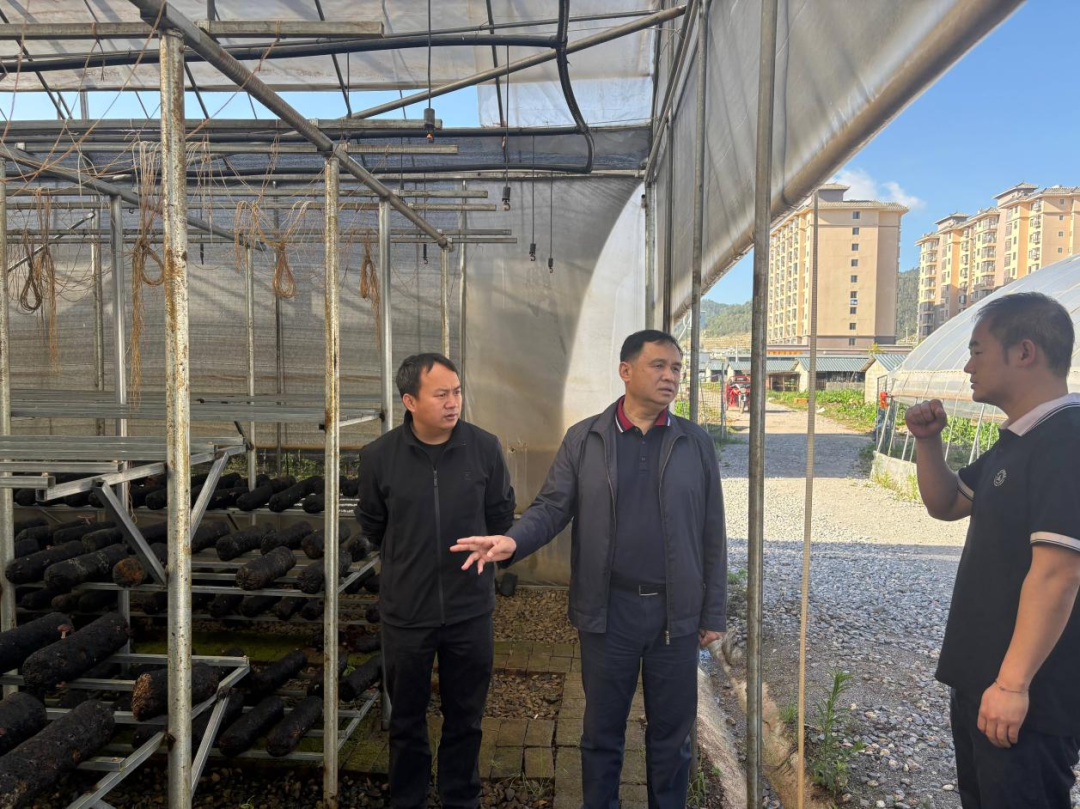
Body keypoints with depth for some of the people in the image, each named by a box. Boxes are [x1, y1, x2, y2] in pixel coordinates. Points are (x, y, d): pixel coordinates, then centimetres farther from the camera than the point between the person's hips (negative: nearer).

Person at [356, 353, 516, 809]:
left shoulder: (485, 448, -10)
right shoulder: (379, 456, -10)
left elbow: (501, 514, 7)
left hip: (470, 610, 0)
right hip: (406, 613, 0)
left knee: (465, 720, 17)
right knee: (407, 722, 18)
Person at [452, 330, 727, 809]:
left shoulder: (696, 443, 0)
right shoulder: (583, 439, -1)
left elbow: (711, 535, 2)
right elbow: (552, 507, -4)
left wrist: (713, 614, 3)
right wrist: (513, 541, -25)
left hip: (677, 612, 1)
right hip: (608, 610, 0)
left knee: (671, 733, 16)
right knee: (602, 732, 15)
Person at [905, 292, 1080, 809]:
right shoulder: (1016, 439, 9)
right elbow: (946, 505, 18)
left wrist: (1013, 683, -26)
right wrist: (928, 441, 2)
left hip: (1029, 693, -10)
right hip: (977, 677, 10)